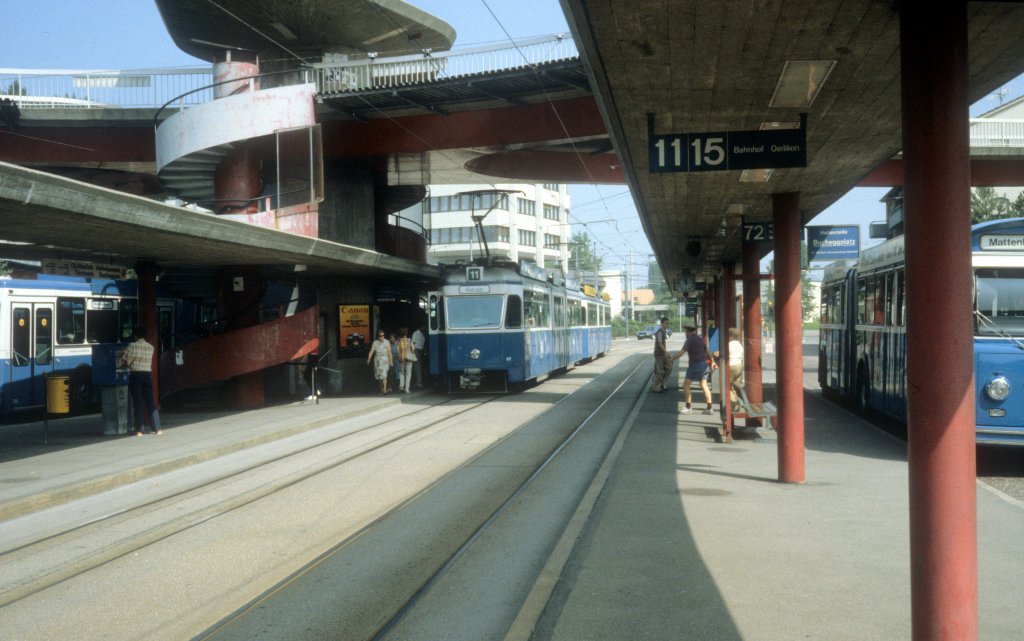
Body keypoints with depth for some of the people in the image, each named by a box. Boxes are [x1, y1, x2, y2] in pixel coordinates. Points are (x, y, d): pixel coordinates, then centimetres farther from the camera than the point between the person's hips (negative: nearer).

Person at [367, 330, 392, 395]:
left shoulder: (387, 342, 1)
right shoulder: (375, 343, 3)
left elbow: (389, 352, 0)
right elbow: (371, 351, -7)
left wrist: (390, 361, -3)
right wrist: (368, 359, -20)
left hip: (385, 360, -3)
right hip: (377, 360, 3)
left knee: (384, 375, -17)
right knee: (379, 375, 7)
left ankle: (385, 389, -22)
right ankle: (381, 390, 19)